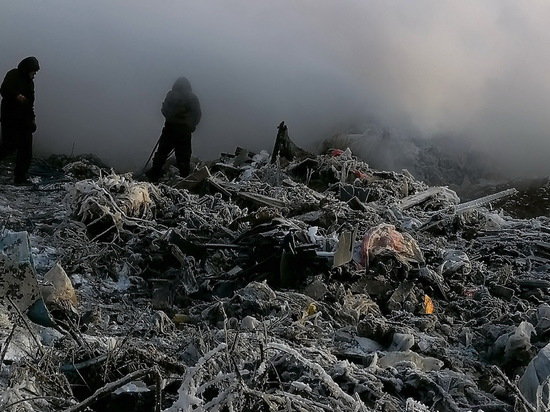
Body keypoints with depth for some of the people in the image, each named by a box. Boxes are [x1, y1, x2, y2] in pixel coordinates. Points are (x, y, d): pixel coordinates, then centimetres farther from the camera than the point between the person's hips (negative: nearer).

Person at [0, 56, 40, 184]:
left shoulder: (29, 81, 20)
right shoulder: (13, 75, -5)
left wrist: (32, 118, 22)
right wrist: (17, 96, -37)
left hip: (24, 121, 8)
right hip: (11, 119, -8)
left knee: (26, 151, 2)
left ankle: (20, 178, 5)